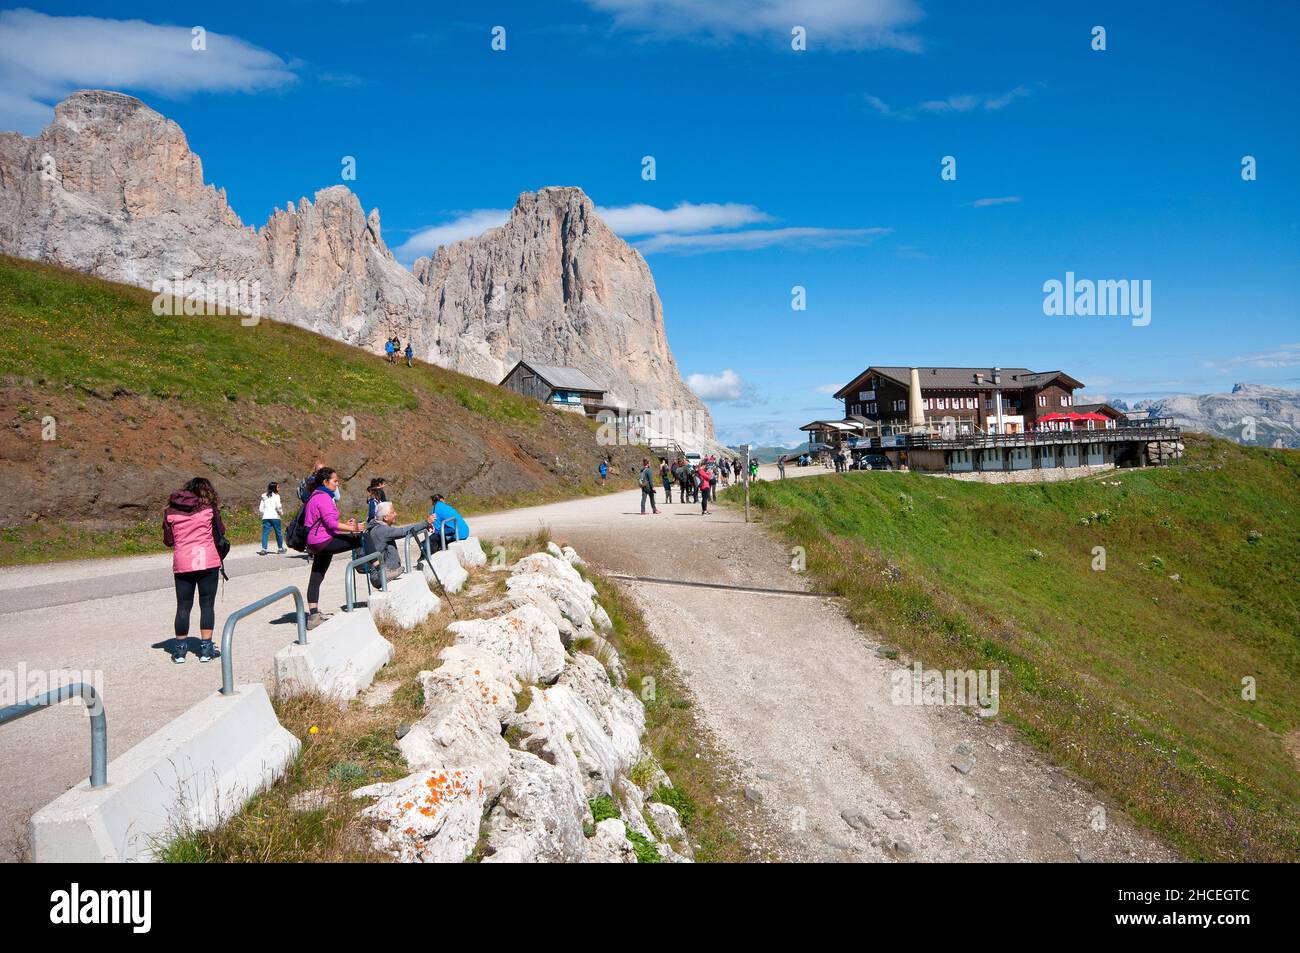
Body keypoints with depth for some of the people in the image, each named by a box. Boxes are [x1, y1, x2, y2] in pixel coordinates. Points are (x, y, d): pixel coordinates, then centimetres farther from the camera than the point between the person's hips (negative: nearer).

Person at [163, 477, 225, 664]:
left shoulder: (171, 510, 5)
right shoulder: (209, 508, -1)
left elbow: (168, 541, 7)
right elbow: (220, 533, 8)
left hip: (182, 564, 2)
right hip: (208, 562, -2)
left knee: (183, 607, 10)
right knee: (207, 605, 5)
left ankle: (179, 650, 14)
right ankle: (206, 649, 6)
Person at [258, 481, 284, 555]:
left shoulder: (264, 497, 16)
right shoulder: (276, 496, -1)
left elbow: (260, 509, 12)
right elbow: (278, 506, -13)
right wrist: (281, 513, 3)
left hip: (265, 517, 4)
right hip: (275, 517, -4)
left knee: (265, 533, -2)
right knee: (278, 533, 8)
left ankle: (263, 549, -15)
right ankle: (280, 548, 17)